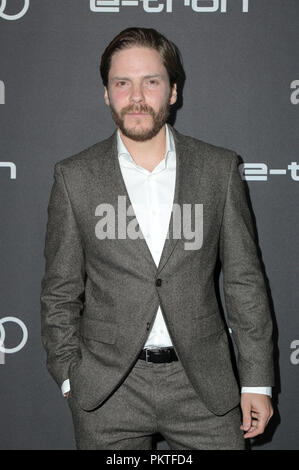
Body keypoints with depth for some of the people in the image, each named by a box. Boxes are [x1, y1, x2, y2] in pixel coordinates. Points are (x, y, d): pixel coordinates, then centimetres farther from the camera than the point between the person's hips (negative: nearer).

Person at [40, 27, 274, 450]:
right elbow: (60, 291, 4)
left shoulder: (220, 168, 0)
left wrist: (257, 381, 1)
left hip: (203, 382, 1)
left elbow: (244, 280, 2)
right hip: (107, 389, 0)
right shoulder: (75, 177, -2)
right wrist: (69, 377, 1)